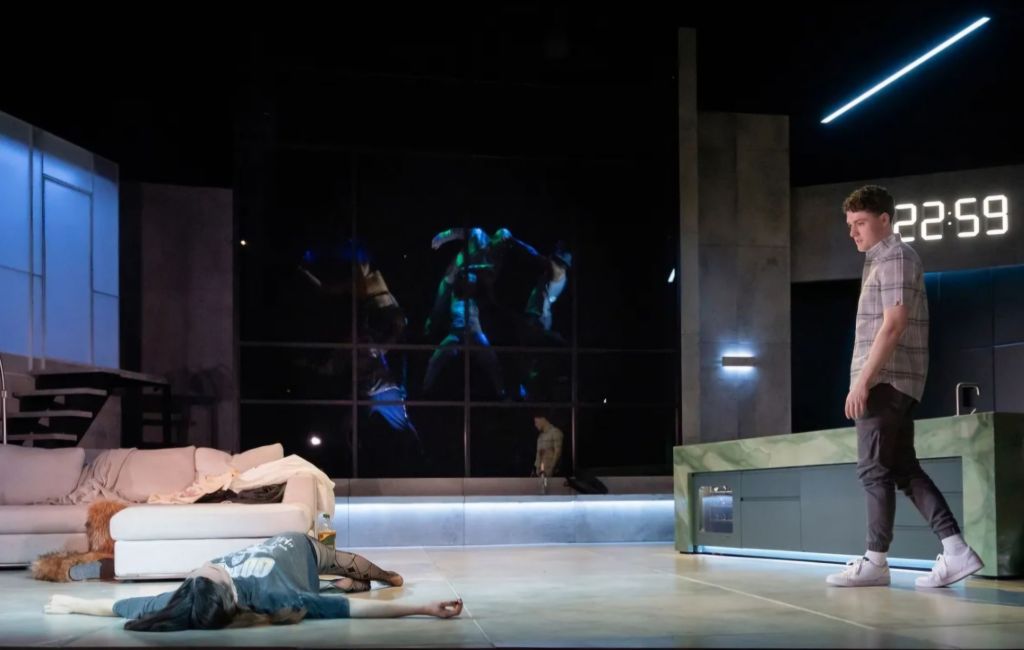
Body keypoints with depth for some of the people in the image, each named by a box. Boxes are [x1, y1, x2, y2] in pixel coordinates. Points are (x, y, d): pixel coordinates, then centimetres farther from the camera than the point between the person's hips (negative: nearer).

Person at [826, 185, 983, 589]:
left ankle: (875, 562, 3)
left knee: (875, 470, -4)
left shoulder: (895, 258, -10)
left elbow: (893, 326, -19)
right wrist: (865, 380, 17)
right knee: (903, 469, 8)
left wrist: (862, 381, -21)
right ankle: (955, 550, 5)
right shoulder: (881, 261, 20)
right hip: (891, 382, 10)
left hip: (886, 381, -10)